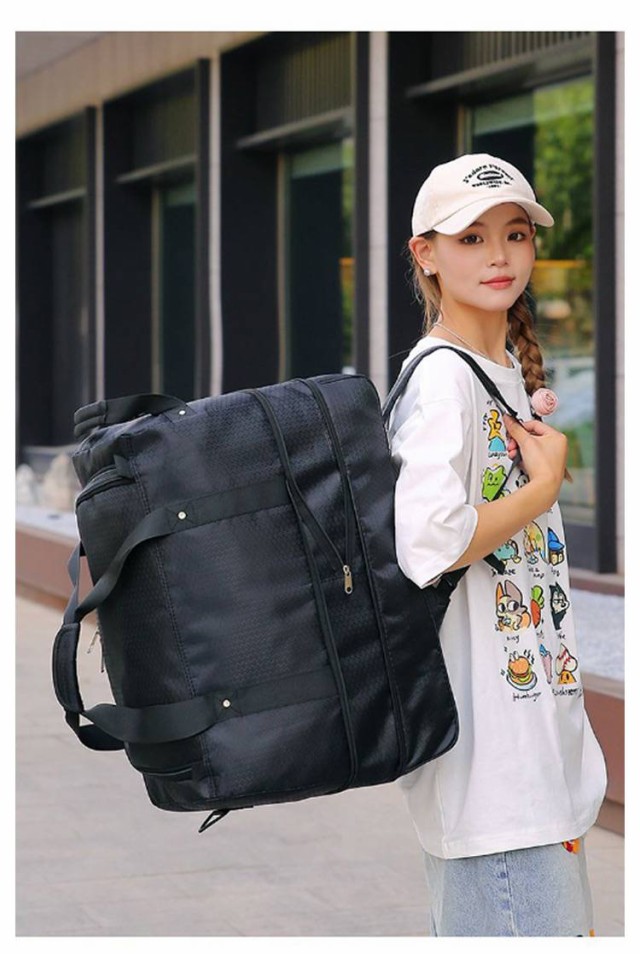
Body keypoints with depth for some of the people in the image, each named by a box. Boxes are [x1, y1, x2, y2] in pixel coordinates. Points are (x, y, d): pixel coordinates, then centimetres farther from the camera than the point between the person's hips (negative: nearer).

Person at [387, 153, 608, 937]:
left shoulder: (512, 369, 15)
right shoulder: (443, 378, -15)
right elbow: (428, 544, -27)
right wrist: (543, 489, -14)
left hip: (533, 717, 10)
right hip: (483, 723, -10)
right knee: (516, 921, -8)